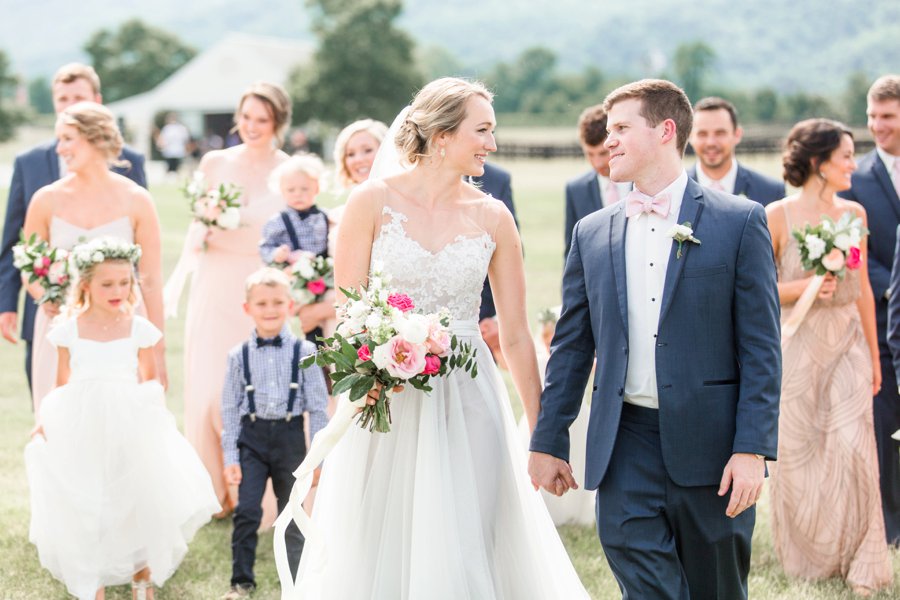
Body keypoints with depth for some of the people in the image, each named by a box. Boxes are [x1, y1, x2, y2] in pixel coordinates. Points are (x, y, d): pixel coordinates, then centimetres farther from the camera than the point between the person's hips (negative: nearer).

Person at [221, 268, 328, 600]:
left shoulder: (304, 351, -4)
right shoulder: (239, 355, -1)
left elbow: (317, 406, -1)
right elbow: (230, 408, 3)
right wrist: (230, 456, -1)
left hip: (290, 436, 0)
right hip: (252, 437, 0)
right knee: (246, 511, -5)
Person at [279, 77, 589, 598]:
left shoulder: (492, 218, 3)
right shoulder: (374, 201, -3)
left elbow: (516, 334, 5)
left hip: (466, 402, 2)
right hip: (385, 403, -1)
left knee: (463, 553, 1)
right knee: (376, 551, 5)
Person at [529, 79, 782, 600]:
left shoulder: (740, 222, -1)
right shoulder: (593, 234, 10)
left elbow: (761, 348, -5)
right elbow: (571, 347, 14)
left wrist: (752, 449, -12)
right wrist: (549, 441, 11)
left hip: (710, 446, -2)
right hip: (625, 446, 2)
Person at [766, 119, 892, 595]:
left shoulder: (854, 213, 6)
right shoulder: (778, 215, -7)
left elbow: (863, 289, 13)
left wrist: (874, 355, 15)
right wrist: (804, 287, -19)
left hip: (848, 345, 3)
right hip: (799, 345, -3)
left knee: (853, 448, -8)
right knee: (797, 453, 4)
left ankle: (858, 563, 5)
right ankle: (804, 558, 23)